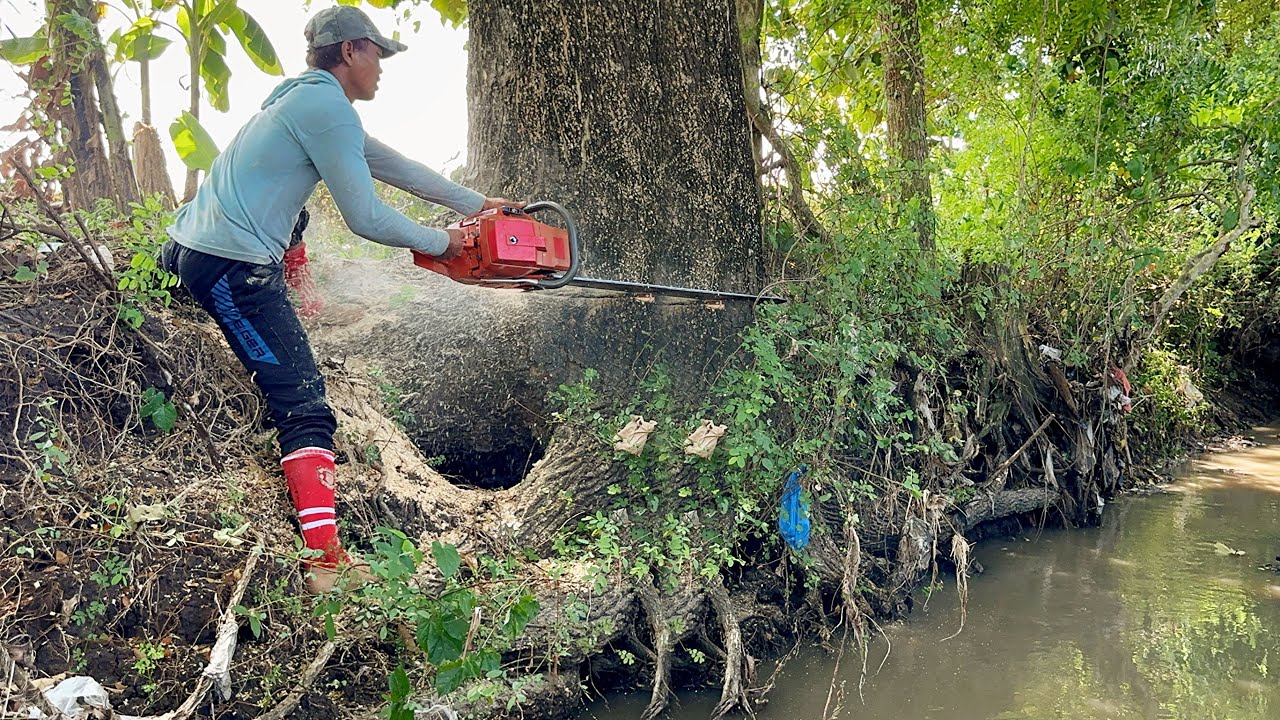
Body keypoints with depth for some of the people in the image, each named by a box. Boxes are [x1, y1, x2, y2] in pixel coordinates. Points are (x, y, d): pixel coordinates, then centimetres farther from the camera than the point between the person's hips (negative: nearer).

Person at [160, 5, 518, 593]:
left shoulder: (305, 100, 19)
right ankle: (326, 563, -18)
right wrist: (441, 243, 3)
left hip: (185, 246, 10)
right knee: (304, 407, -12)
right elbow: (365, 219, -13)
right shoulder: (327, 106, -10)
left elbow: (392, 167, 22)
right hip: (232, 268, -10)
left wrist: (475, 204, 23)